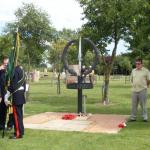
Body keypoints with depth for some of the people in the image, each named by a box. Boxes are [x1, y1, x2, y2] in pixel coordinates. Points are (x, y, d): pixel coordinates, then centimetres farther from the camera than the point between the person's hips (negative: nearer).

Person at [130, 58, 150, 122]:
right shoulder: (133, 71, 10)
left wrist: (145, 85, 8)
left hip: (142, 90, -4)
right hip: (134, 90, 5)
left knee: (143, 104, 0)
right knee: (134, 104, 8)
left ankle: (145, 117, 9)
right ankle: (133, 117, 16)